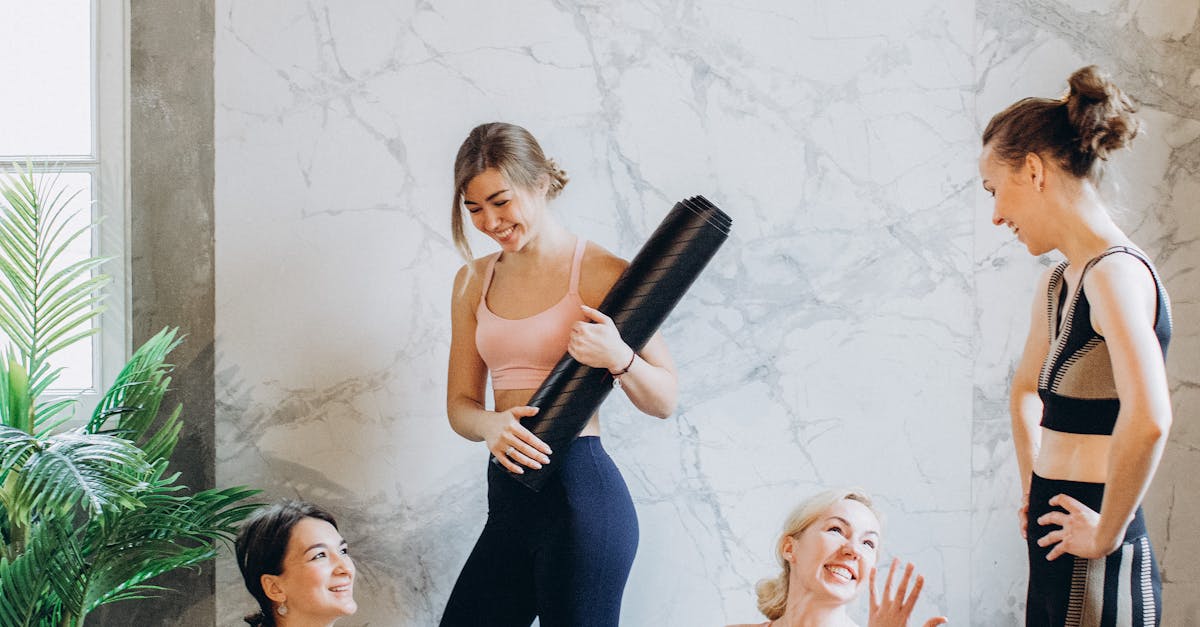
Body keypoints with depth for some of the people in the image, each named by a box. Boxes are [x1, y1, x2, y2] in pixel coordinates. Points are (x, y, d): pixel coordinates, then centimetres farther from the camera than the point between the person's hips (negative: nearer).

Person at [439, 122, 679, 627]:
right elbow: (460, 404, 13)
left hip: (580, 491, -6)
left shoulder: (600, 273, -5)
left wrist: (617, 358, -23)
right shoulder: (474, 282, 13)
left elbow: (663, 401, -3)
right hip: (508, 498, 6)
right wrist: (490, 424, -10)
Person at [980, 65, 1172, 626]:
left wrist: (1107, 531, -21)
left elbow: (1147, 418, -31)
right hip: (1054, 551, 9)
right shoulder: (1056, 284, 13)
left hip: (1099, 574, -9)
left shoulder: (1115, 274, -15)